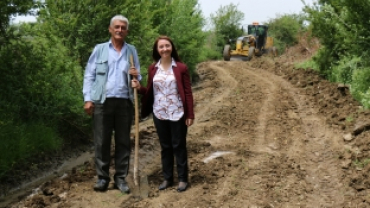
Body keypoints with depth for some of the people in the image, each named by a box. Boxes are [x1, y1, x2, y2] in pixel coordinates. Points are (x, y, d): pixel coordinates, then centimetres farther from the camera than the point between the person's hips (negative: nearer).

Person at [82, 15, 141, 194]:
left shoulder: (132, 51, 12)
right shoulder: (99, 49, 7)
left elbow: (137, 76, 16)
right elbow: (89, 75, 4)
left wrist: (135, 77, -8)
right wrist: (88, 99, -6)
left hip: (124, 102, 2)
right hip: (102, 101, -2)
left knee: (123, 141, 5)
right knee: (102, 141, 1)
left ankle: (120, 178, 13)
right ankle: (102, 178, 9)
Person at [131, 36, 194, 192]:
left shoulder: (181, 68, -5)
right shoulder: (153, 69, 4)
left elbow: (188, 92, -5)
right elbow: (150, 91, 10)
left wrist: (190, 114, -8)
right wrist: (139, 88, -10)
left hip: (177, 113, -3)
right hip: (159, 114, 3)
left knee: (179, 146, 4)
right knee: (165, 146, 12)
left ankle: (182, 179, 15)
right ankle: (167, 178, 23)